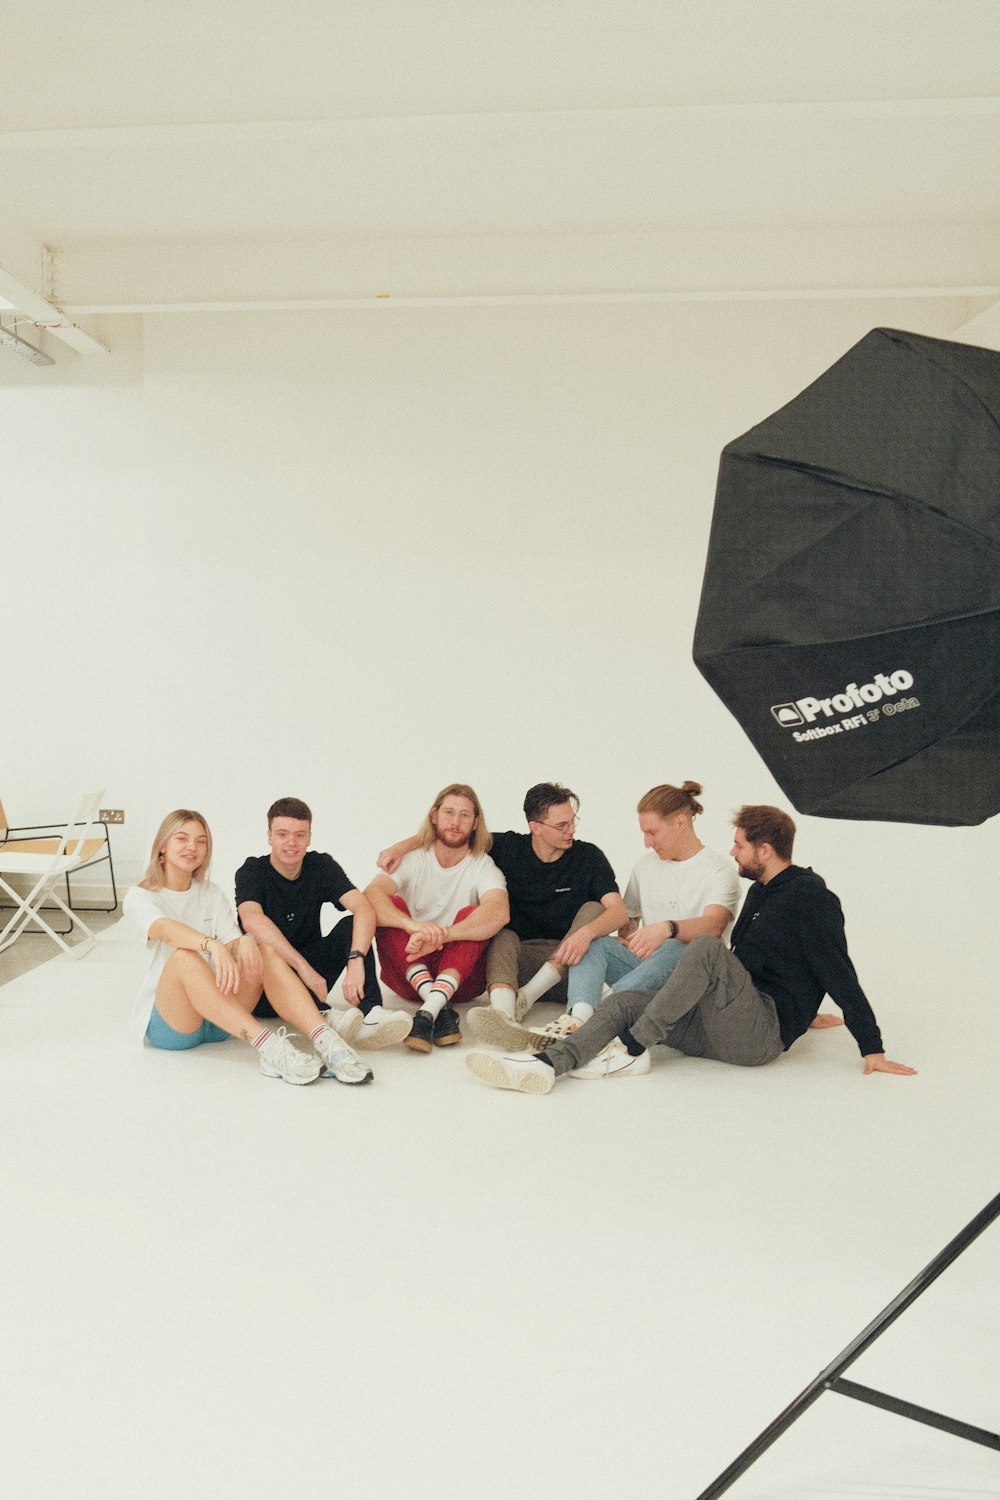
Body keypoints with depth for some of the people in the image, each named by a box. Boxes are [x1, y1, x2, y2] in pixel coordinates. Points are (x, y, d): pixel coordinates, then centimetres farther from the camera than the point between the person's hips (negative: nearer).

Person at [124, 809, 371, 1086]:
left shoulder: (211, 894, 13)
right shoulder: (140, 897, -2)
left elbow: (233, 943, -3)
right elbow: (164, 929, -26)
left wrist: (245, 942, -28)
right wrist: (213, 945, -45)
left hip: (219, 1022, 4)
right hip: (166, 1022, -4)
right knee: (184, 956, -34)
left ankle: (326, 1041, -40)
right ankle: (267, 1045, -48)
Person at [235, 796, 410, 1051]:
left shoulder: (321, 866, -2)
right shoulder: (252, 871, -9)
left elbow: (365, 909, -18)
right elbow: (252, 919, -31)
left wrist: (356, 961, -36)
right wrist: (304, 968, -39)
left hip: (309, 978, 3)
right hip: (266, 987, -3)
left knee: (351, 925, -17)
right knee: (265, 948, -34)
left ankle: (371, 1013, -38)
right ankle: (325, 1019, -56)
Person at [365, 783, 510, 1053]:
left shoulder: (482, 866, -4)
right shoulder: (412, 859, -1)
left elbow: (499, 912, -28)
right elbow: (370, 897, -21)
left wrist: (439, 936, -43)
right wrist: (413, 925, -42)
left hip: (459, 976, -1)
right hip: (408, 973, 1)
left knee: (471, 914, -26)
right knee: (392, 905, -22)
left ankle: (428, 1012, -43)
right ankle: (441, 1009, -38)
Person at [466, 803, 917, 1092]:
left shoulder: (812, 899, -7)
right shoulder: (760, 892, 20)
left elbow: (841, 979, -10)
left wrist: (872, 1050, -10)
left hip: (763, 1033, -8)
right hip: (724, 1031, 9)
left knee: (706, 949, -31)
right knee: (625, 1001, -10)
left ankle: (630, 1050, -26)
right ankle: (546, 1065, -33)